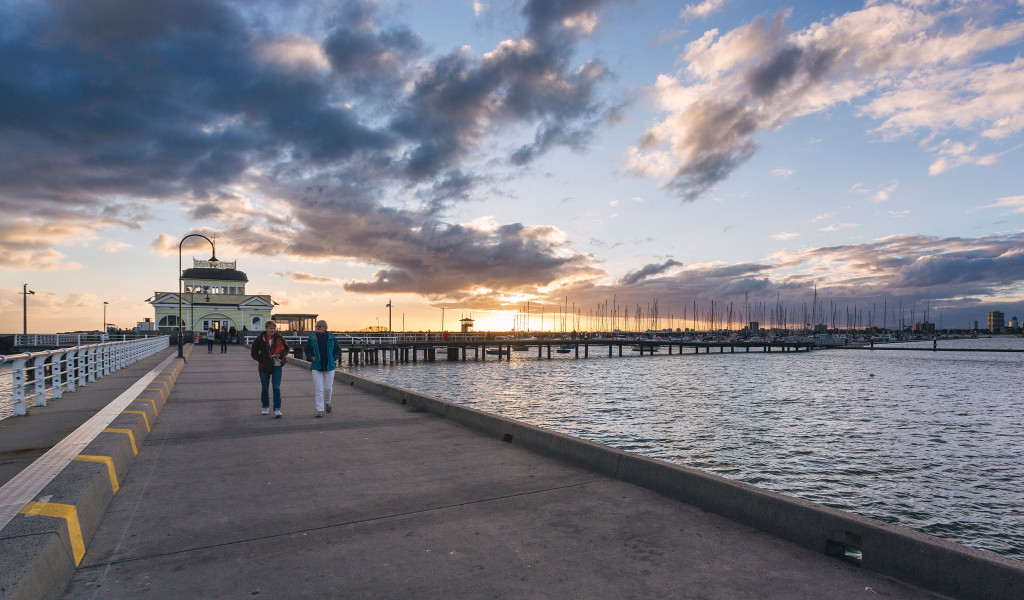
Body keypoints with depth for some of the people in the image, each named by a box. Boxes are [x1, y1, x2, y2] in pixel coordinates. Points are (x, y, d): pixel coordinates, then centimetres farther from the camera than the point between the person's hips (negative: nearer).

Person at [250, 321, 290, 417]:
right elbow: (254, 353, 3)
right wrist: (262, 360, -9)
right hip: (264, 366, 1)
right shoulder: (259, 339, -4)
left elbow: (286, 348, 8)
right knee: (265, 388, 11)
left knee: (276, 387, -9)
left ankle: (277, 409, -5)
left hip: (277, 366, -1)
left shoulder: (279, 338, -2)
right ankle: (265, 407, 32)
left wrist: (280, 355, -10)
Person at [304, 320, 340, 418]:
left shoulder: (331, 338, 0)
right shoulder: (312, 338, 0)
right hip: (316, 367, 0)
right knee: (318, 389, -3)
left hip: (329, 366, 0)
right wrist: (311, 357, -4)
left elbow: (338, 350, 12)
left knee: (328, 387, 4)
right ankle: (320, 410, 2)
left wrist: (334, 358, -2)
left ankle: (327, 402, 35)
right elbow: (306, 350, 13)